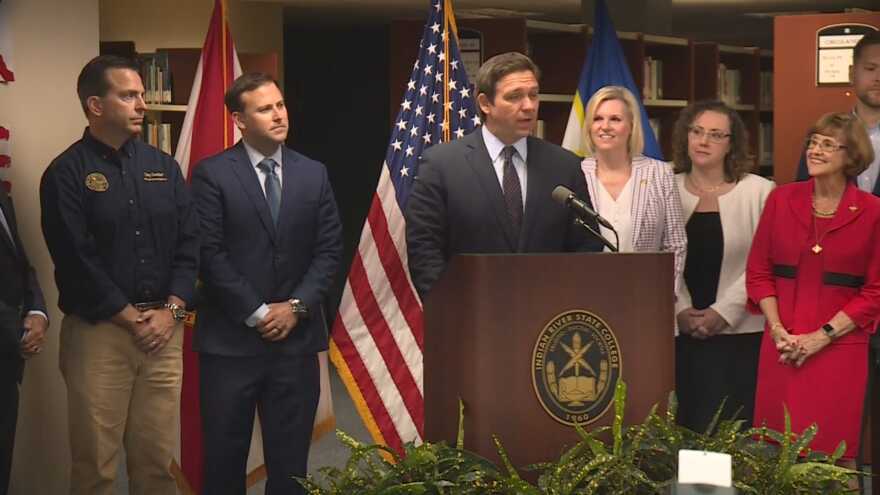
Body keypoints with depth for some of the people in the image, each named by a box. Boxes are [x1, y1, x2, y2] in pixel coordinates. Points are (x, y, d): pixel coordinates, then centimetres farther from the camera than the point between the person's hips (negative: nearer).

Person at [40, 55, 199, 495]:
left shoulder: (162, 166, 12)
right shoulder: (66, 174, -3)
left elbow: (189, 242, 8)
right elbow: (77, 260, -9)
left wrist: (171, 310, -5)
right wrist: (132, 318, -9)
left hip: (164, 328, 4)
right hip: (98, 331, -4)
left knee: (157, 459, 6)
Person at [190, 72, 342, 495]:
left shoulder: (313, 175, 9)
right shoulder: (212, 174, -3)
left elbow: (329, 250, 6)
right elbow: (209, 253, -8)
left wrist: (296, 307, -6)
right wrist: (255, 313, -10)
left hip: (296, 337, 3)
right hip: (231, 338, -3)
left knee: (290, 458, 8)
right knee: (224, 456, 4)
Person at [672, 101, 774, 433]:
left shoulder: (760, 191, 0)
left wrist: (723, 312, -10)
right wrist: (680, 310, -6)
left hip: (738, 333, -2)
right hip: (677, 332, 2)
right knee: (685, 424, 3)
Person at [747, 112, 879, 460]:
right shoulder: (781, 200, 5)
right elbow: (758, 271, 8)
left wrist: (822, 336, -8)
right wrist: (778, 330, -4)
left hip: (839, 348, -2)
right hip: (781, 347, 2)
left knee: (831, 451, -1)